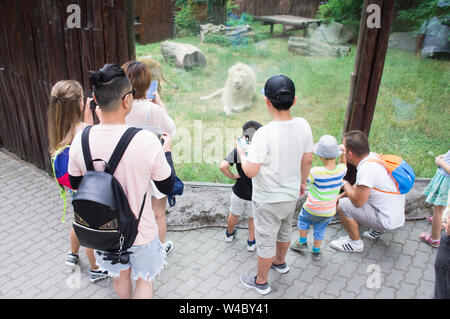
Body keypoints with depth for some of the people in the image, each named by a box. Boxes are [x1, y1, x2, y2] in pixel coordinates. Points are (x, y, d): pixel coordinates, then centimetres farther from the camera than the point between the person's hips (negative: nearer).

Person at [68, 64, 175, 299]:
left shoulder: (80, 140, -18)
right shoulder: (147, 141, -29)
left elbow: (76, 184, 0)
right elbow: (167, 187, -14)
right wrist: (166, 151, 1)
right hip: (140, 231, -3)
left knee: (120, 276, 30)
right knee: (144, 279, 23)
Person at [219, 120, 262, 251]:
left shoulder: (237, 151, -18)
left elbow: (223, 166, -28)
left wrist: (232, 176, -12)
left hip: (239, 192, 2)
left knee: (234, 215, 28)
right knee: (253, 218, 24)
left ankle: (230, 234, 54)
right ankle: (251, 242, 41)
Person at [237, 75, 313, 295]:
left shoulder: (264, 134, -30)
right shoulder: (303, 126, -11)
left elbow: (250, 171, -26)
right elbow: (307, 159, 1)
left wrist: (241, 151, -8)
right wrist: (303, 181, 18)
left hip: (268, 200, -6)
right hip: (292, 194, 6)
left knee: (265, 240, 13)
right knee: (285, 229, 29)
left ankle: (261, 282, 34)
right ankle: (280, 263, 56)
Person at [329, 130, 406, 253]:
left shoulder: (366, 169, -29)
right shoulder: (373, 156, -2)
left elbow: (358, 201, -22)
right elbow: (361, 187, 13)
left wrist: (345, 184, -6)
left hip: (387, 221, -9)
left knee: (342, 205, -14)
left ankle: (355, 243, 5)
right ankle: (377, 230, 27)